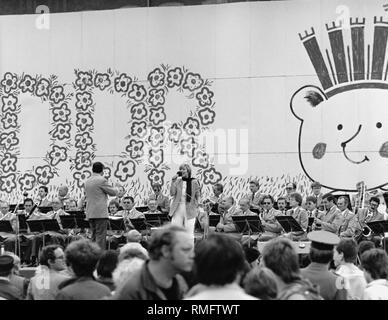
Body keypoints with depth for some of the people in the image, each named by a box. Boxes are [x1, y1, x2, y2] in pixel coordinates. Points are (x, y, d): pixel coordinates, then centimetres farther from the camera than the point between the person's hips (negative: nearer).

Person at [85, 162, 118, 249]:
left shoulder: (87, 181, 13)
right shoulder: (102, 180, -10)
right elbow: (113, 192, -6)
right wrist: (115, 189, 18)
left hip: (90, 213, 7)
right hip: (100, 213, -7)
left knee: (94, 236, 12)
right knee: (100, 236, -8)